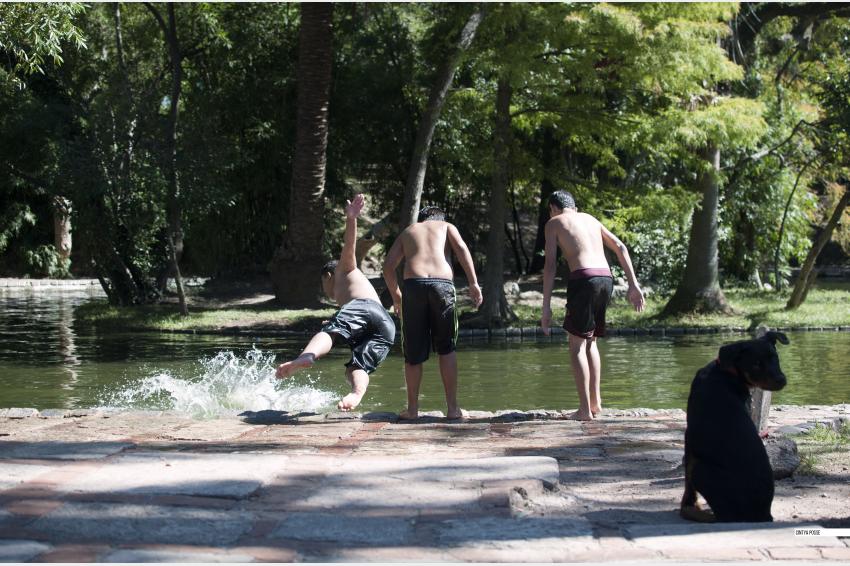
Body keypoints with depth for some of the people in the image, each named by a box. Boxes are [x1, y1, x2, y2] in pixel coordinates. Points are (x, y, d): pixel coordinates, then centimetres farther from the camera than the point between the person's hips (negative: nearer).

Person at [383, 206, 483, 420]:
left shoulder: (408, 231, 28)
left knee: (413, 352, 9)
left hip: (414, 284, 1)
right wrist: (473, 283, -2)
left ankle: (412, 408, 13)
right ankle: (452, 407, 9)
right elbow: (461, 248, 4)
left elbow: (388, 265, 16)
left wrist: (395, 295, 26)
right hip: (443, 284, -1)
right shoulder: (446, 226, 25)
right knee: (446, 349, 10)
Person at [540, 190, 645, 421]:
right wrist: (633, 285, 16)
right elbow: (621, 248, 19)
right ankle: (595, 402, 16)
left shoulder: (554, 223, 10)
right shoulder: (590, 219, 26)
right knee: (590, 341, 19)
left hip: (584, 279, -6)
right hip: (606, 278, 6)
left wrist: (546, 306, -1)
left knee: (577, 344, 0)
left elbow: (550, 266, 0)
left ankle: (585, 409, -6)